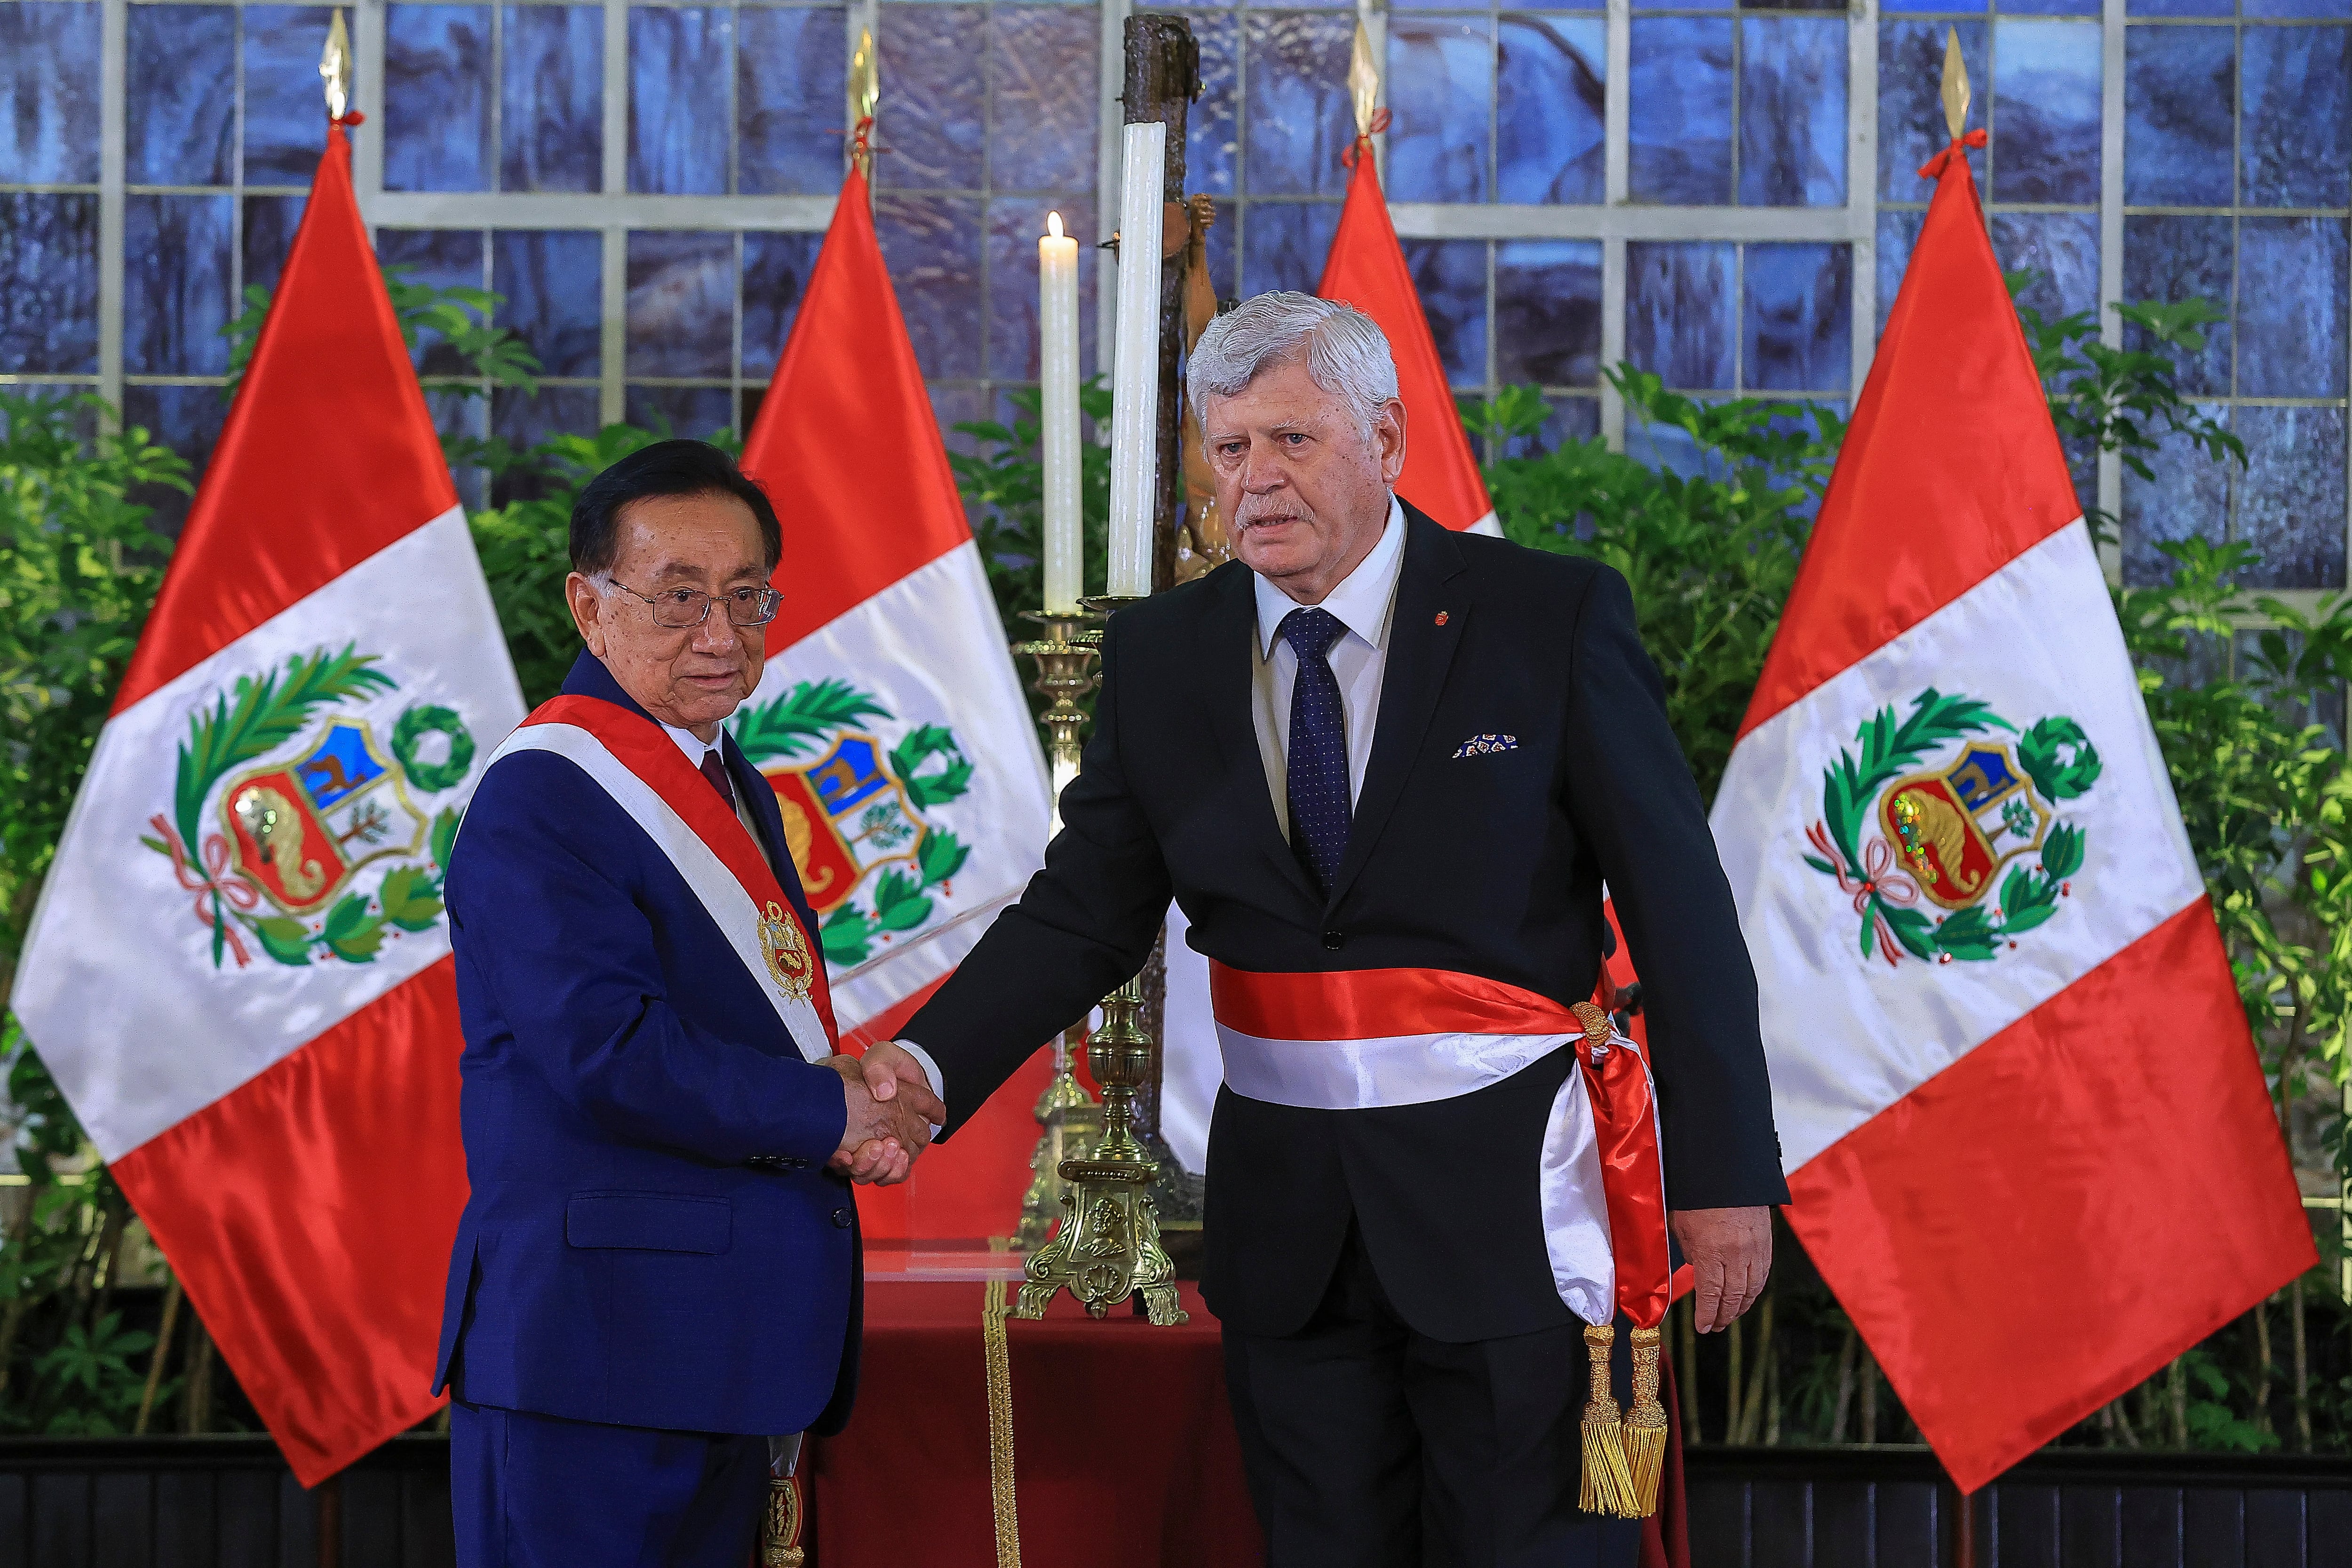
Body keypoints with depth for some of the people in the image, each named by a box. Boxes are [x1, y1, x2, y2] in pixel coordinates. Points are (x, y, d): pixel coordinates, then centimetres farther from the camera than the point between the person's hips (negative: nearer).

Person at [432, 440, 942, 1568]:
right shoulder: (542, 799, -13)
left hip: (724, 1343, 9)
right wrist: (831, 1115, -12)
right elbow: (609, 1054, -22)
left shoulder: (736, 791, 18)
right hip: (592, 1343, -9)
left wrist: (870, 1112, 1)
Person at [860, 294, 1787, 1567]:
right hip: (1286, 1212, 4)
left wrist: (1725, 1173, -6)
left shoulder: (1553, 619, -6)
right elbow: (1085, 913, 1)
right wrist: (929, 1067, -16)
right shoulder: (1162, 655, 4)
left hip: (1510, 1204, -3)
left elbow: (1679, 906, -4)